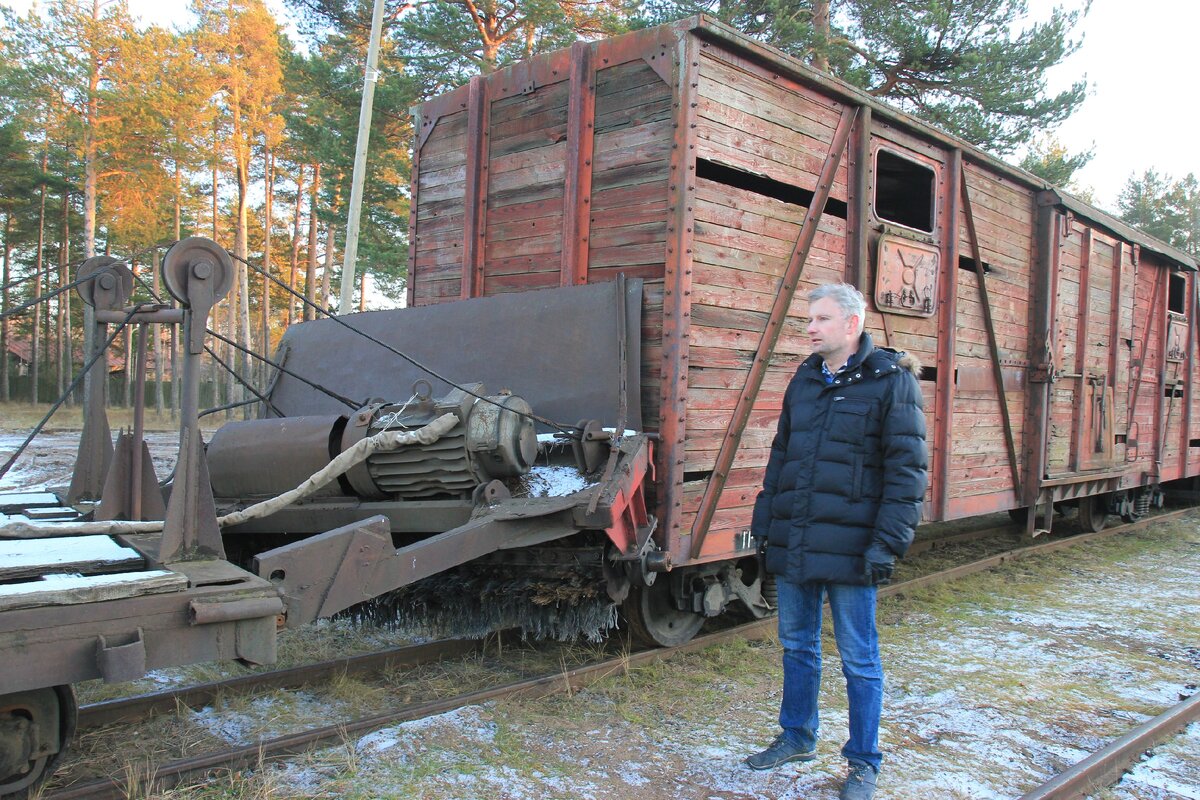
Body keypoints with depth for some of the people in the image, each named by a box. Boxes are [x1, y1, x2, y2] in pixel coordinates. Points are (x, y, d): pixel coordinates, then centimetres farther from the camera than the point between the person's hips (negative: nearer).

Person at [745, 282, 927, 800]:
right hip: (792, 543, 6)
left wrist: (888, 542, -16)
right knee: (796, 645, 18)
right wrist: (764, 524, 14)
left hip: (848, 547, -6)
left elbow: (906, 469, -11)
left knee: (858, 658, 6)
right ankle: (797, 738, 35)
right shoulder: (805, 379, 12)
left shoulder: (890, 380, -8)